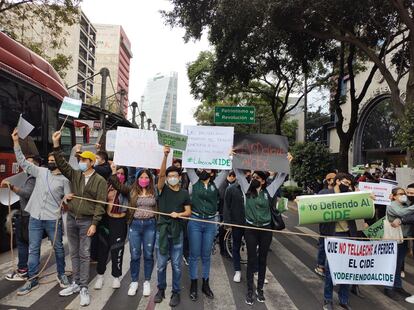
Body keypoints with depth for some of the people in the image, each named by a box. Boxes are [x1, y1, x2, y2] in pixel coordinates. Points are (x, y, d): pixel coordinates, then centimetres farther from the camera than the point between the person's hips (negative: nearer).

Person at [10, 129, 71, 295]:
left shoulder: (64, 180, 0)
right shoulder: (41, 172, 7)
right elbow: (23, 161, 6)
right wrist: (16, 142, 1)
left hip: (53, 219, -2)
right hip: (35, 218, 3)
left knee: (58, 247, 9)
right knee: (33, 249, 7)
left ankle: (61, 274, 27)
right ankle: (32, 280, 19)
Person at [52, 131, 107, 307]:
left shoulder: (100, 180, -7)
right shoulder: (75, 175, 7)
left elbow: (100, 204, -11)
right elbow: (61, 164, -1)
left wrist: (94, 224, -16)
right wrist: (56, 144, -10)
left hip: (86, 221, -5)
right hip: (71, 219, 5)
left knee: (84, 255, 1)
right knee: (74, 253, 14)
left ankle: (84, 288, 10)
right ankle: (76, 284, 27)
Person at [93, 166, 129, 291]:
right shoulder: (108, 185, -1)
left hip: (119, 222, -2)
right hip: (106, 220, 2)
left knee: (117, 250, 9)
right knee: (102, 249, 12)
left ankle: (116, 277, 28)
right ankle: (100, 276, 31)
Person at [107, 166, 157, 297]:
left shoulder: (154, 192, 3)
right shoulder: (132, 190, 3)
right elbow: (118, 185, -4)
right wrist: (113, 173, -13)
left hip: (150, 224, 0)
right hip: (135, 224, 1)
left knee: (148, 255, 8)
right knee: (135, 255, 9)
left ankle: (147, 282, 23)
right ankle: (134, 282, 26)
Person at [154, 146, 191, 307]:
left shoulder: (184, 193, 5)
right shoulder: (163, 189, 0)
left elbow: (188, 212, 6)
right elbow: (161, 174, -17)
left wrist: (179, 214, -15)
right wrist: (165, 156, -29)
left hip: (177, 231, 0)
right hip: (162, 230, 0)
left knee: (176, 265, 7)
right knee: (161, 264, 9)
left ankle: (176, 292, 21)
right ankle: (161, 289, 28)